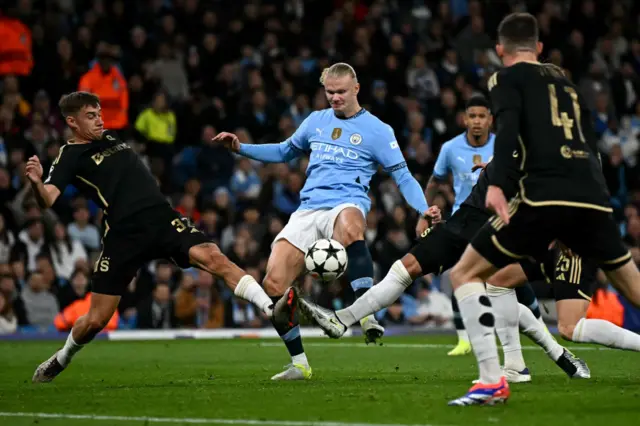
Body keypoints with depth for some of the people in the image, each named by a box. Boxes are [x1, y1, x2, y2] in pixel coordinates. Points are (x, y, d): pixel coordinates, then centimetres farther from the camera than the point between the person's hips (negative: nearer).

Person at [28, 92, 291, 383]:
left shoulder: (111, 138, 20)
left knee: (212, 257, -23)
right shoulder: (70, 156, 0)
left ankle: (271, 309, -33)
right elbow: (47, 200, -17)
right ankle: (60, 360, 31)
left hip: (162, 217, 4)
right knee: (96, 320, 1)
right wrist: (36, 183, -37)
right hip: (124, 235, -4)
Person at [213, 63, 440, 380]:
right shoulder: (316, 121, 20)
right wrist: (240, 148, 23)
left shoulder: (377, 130, 7)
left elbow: (403, 176, 5)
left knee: (349, 224, -45)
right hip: (308, 210, 5)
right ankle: (299, 364, 5)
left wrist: (423, 211, -12)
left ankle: (368, 316, -49)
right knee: (273, 284, -12)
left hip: (346, 206, -5)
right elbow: (284, 152, 35)